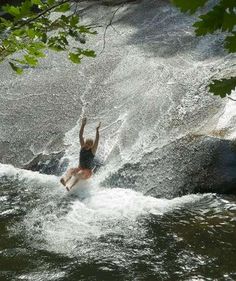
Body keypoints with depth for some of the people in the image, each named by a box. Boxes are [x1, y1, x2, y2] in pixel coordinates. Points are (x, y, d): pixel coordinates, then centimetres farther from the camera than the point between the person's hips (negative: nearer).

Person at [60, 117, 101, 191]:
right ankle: (64, 180, -60)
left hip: (87, 172, -5)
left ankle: (69, 186, -64)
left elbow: (97, 140, -20)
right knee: (71, 170, -29)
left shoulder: (92, 150, -5)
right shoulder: (83, 147, 6)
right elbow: (80, 136, -3)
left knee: (80, 173, -38)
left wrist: (97, 130, -33)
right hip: (80, 168, 5)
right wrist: (83, 125, -14)